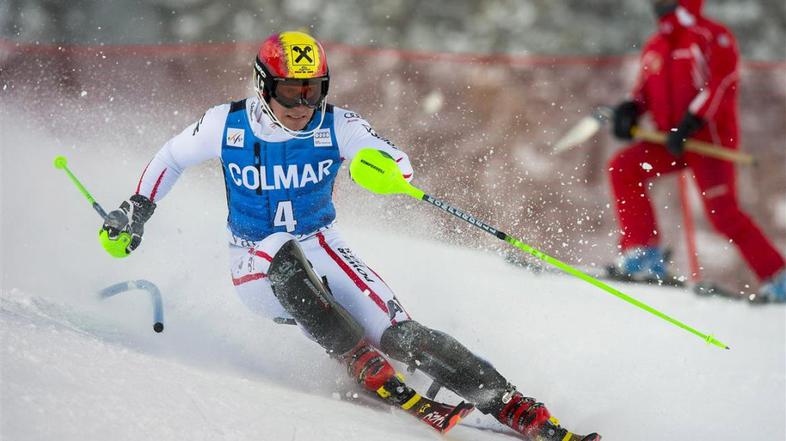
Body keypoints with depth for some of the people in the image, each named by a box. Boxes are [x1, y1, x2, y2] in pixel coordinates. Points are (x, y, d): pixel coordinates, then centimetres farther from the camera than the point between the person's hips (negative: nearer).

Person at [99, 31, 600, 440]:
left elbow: (401, 164, -13)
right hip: (258, 268, 0)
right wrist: (136, 211, 4)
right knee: (284, 253, -39)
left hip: (322, 251, 1)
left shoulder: (337, 126, -11)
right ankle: (366, 368, -33)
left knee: (401, 335, -19)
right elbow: (171, 157, 7)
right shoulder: (227, 125, -11)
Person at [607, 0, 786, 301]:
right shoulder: (655, 46, 16)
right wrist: (629, 110, -5)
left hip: (710, 136, -7)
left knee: (722, 214, -14)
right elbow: (645, 90, 19)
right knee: (623, 167, -14)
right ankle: (643, 256, -12)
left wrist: (688, 124, -26)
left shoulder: (714, 37, -5)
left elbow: (720, 85, -16)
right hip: (670, 140, 7)